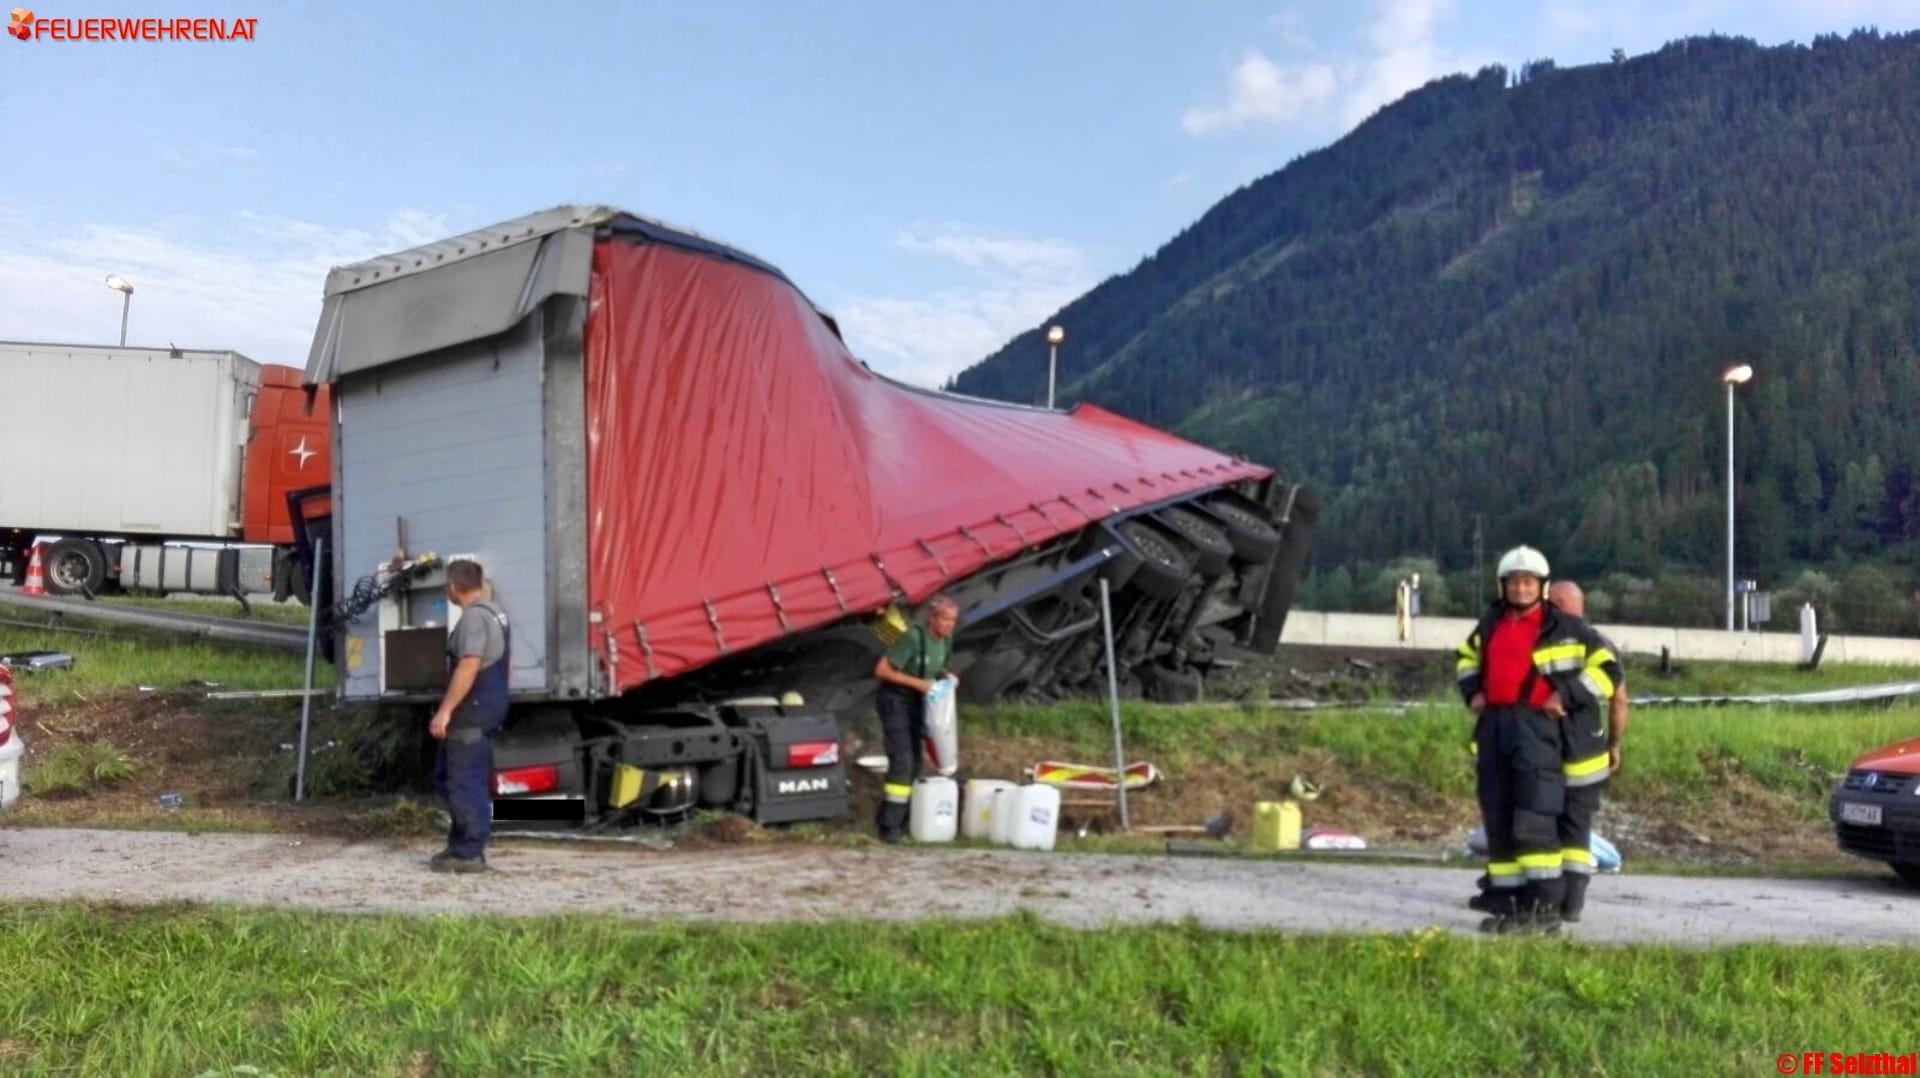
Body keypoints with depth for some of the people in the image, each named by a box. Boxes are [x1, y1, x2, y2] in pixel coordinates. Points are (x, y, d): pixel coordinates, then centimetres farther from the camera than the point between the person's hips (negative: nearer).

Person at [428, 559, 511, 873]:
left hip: (472, 711, -10)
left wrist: (445, 710, -25)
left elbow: (469, 666, -26)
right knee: (447, 776, 17)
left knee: (465, 783, -4)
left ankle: (469, 853, 1)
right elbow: (502, 662, 22)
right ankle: (463, 843, 21)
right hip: (490, 706, 10)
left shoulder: (474, 616, -17)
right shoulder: (494, 611, 15)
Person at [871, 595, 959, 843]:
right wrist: (917, 683, -24)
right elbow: (881, 670, -23)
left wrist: (946, 676, -4)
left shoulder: (945, 640, -1)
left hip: (916, 703, 8)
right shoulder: (913, 637, -24)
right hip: (895, 701, -8)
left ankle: (900, 820, 19)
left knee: (914, 763, 8)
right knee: (901, 761, -15)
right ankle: (889, 825, -9)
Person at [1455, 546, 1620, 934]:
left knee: (1533, 818, -14)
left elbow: (1607, 669, -2)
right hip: (1493, 724, 7)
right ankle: (1505, 895, 16)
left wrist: (1565, 696, -7)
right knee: (1497, 817, 8)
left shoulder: (1563, 628, -3)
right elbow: (1467, 657, 33)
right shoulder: (1490, 625, 15)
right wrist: (1472, 692, 17)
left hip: (1534, 724, -7)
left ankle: (1545, 905, -12)